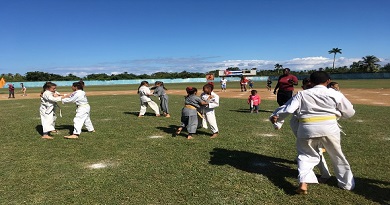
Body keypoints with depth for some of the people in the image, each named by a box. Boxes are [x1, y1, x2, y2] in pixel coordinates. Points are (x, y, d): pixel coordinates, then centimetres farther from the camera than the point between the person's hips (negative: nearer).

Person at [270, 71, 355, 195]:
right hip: (329, 128, 1)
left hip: (307, 129, 0)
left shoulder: (302, 94, 5)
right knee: (337, 155, 20)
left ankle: (303, 183, -1)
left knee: (306, 155, 16)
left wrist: (275, 117, 13)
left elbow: (288, 109, -2)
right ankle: (347, 183, 36)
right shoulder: (335, 94, 6)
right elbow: (349, 112, 12)